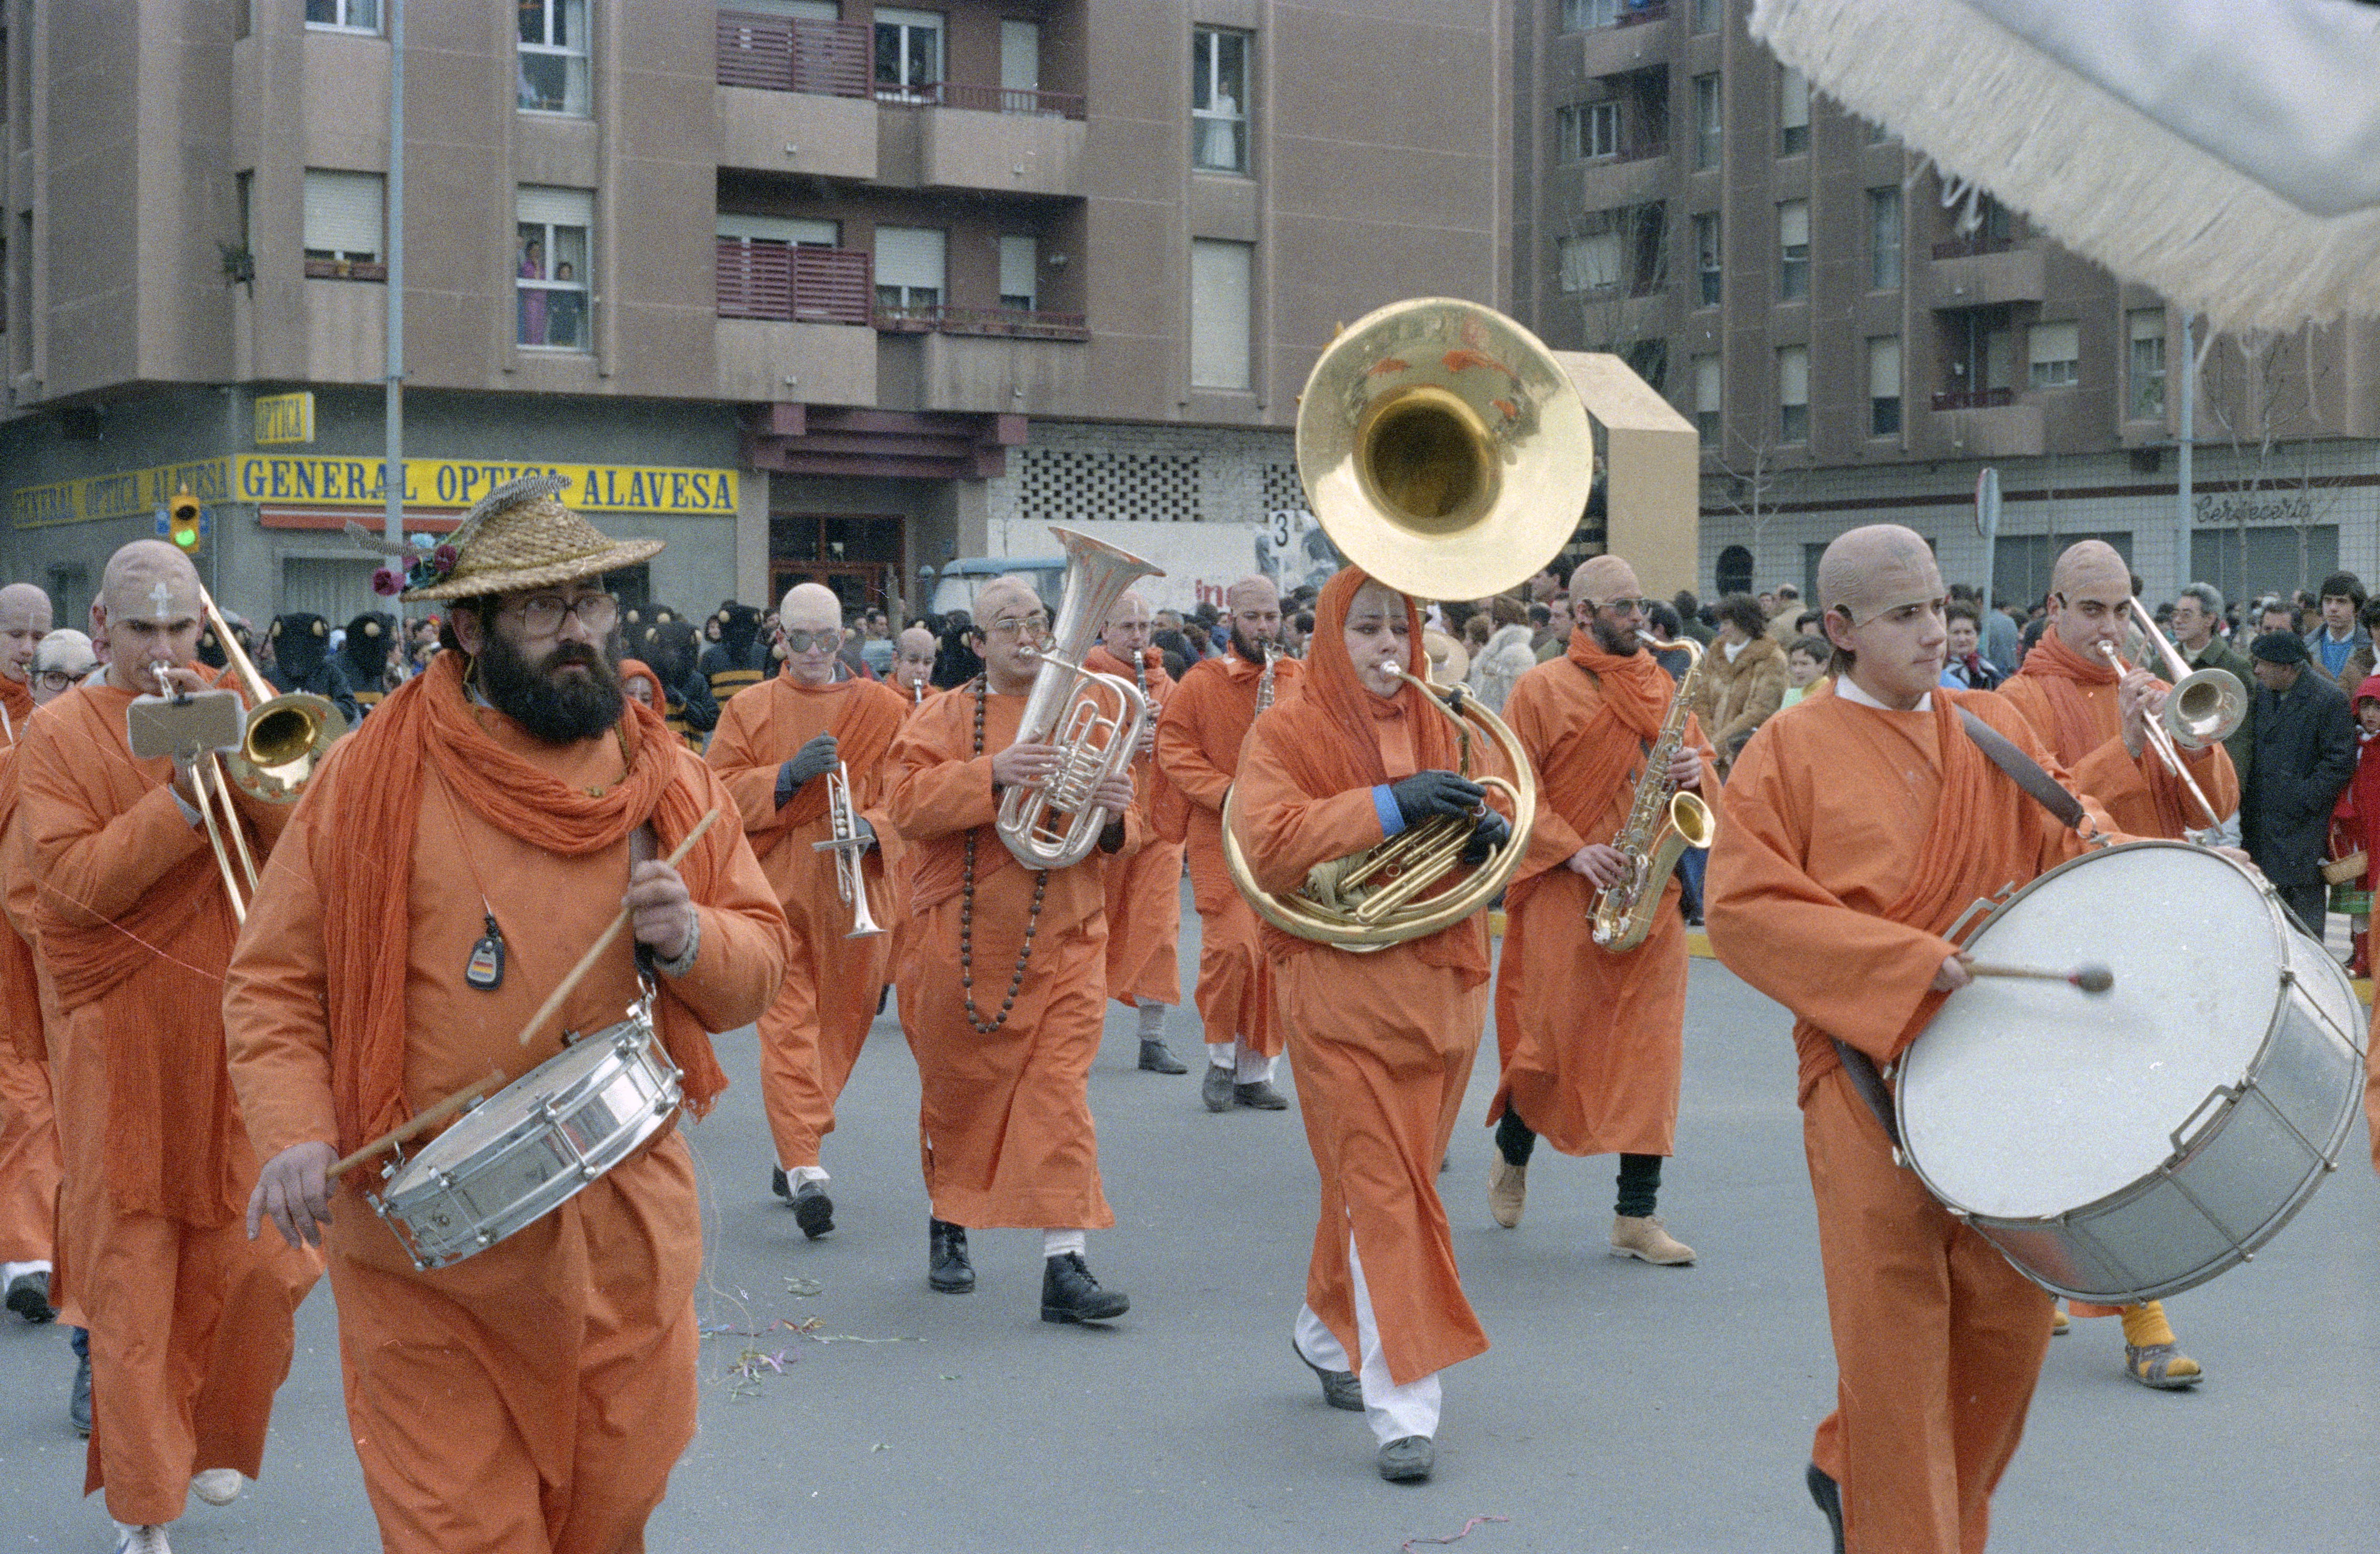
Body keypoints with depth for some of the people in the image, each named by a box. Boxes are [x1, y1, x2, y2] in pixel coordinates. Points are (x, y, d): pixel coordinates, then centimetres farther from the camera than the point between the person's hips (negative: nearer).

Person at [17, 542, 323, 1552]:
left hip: (234, 1028, 3)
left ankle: (209, 1440, 28)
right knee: (131, 1276, 0)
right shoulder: (59, 733, 0)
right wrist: (183, 800, -21)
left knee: (251, 1260, 5)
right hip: (120, 1042, -3)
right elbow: (75, 881, -12)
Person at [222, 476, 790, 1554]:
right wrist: (294, 1134, -18)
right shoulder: (374, 776, -5)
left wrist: (692, 939, -11)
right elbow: (272, 983, -3)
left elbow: (758, 968, 10)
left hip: (628, 1242, 3)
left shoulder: (670, 781, 6)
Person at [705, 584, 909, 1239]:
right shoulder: (748, 711, 7)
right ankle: (805, 1168, -18)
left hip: (855, 896, 2)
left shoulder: (882, 708, 7)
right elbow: (719, 792, -1)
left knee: (842, 1023, 10)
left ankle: (795, 1148, 27)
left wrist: (872, 828, -16)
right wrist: (788, 774, -15)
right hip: (777, 892, -2)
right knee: (788, 1024, -12)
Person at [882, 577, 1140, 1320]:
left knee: (1060, 1092, -8)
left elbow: (1125, 834, 12)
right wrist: (992, 773, -27)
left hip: (1064, 945, 1)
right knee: (958, 1089, 12)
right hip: (962, 943, -1)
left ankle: (1064, 1264, -10)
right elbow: (906, 805, -15)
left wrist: (1113, 816, -12)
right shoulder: (941, 718, 2)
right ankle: (948, 1225, 35)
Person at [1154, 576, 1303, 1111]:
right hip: (1220, 836, -3)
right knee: (1234, 943, -15)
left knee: (1273, 956, 4)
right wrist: (1225, 792, -14)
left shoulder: (1303, 680, 11)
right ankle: (1221, 1057, 5)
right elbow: (1174, 748, -2)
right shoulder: (1201, 683, 1)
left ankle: (1255, 1072, 15)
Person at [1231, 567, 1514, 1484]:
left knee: (1380, 1179, 16)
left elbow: (1466, 839, 21)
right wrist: (1388, 806, -26)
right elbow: (1267, 846, -18)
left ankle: (1330, 1331, 38)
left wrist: (1485, 835, -4)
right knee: (1381, 1190, -9)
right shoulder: (1287, 731, -4)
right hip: (1342, 988, -6)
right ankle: (1403, 1408, -9)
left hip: (1439, 987, 6)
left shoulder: (1435, 726, 14)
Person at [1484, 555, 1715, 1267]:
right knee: (1553, 1040, 1)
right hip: (1564, 895, -4)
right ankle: (1512, 1153, 31)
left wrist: (1696, 770, -4)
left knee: (1650, 1047, -1)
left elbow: (1702, 762, 20)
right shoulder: (1543, 689, -1)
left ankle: (1637, 1216, 3)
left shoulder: (1661, 685, 14)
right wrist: (1574, 851, -16)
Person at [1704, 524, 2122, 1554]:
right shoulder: (1791, 750, -2)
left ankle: (1852, 1471, 29)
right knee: (1893, 1329, -4)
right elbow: (1742, 908, -10)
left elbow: (2074, 843, 10)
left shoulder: (1995, 730, 12)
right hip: (1869, 1071, -4)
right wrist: (1905, 960, -17)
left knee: (2010, 1318, 8)